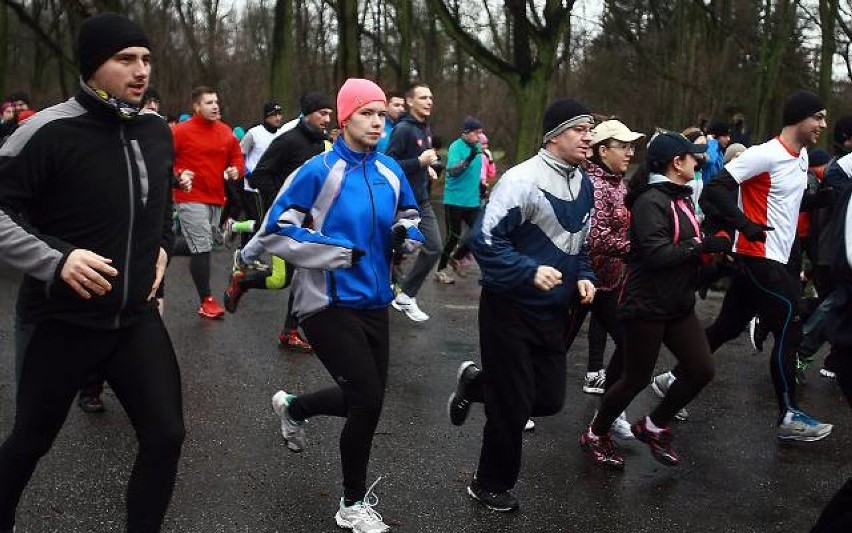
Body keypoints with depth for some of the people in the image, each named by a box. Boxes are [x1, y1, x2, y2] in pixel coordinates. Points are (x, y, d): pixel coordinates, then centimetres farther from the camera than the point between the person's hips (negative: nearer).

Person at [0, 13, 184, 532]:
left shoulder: (158, 133, 3)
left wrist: (161, 248, 8)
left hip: (136, 316, 5)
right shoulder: (51, 132, -17)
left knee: (166, 434, 2)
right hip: (61, 318, -4)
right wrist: (54, 260, -25)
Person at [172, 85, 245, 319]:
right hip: (191, 199, -6)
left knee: (203, 247, 14)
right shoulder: (181, 131, -8)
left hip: (217, 199, 6)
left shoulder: (226, 132, 8)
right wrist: (178, 175, -22)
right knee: (202, 248, -9)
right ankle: (207, 300, -4)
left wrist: (236, 171, -4)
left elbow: (237, 159, 17)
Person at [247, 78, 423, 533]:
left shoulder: (390, 172, 3)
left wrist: (404, 234, -6)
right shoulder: (319, 171, -14)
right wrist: (338, 253, -18)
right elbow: (274, 233, -13)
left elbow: (410, 219, 18)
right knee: (369, 400, -8)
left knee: (364, 398, 15)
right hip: (328, 304, -6)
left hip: (373, 301, 7)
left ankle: (292, 407, 47)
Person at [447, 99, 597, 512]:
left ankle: (476, 381, 33)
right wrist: (530, 272, -28)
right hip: (510, 308, -7)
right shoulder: (523, 180, -20)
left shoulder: (583, 185, 7)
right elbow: (484, 239, -22)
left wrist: (582, 277, 1)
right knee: (513, 406, 2)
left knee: (549, 399, 10)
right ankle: (491, 486, 24)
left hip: (553, 311, 8)